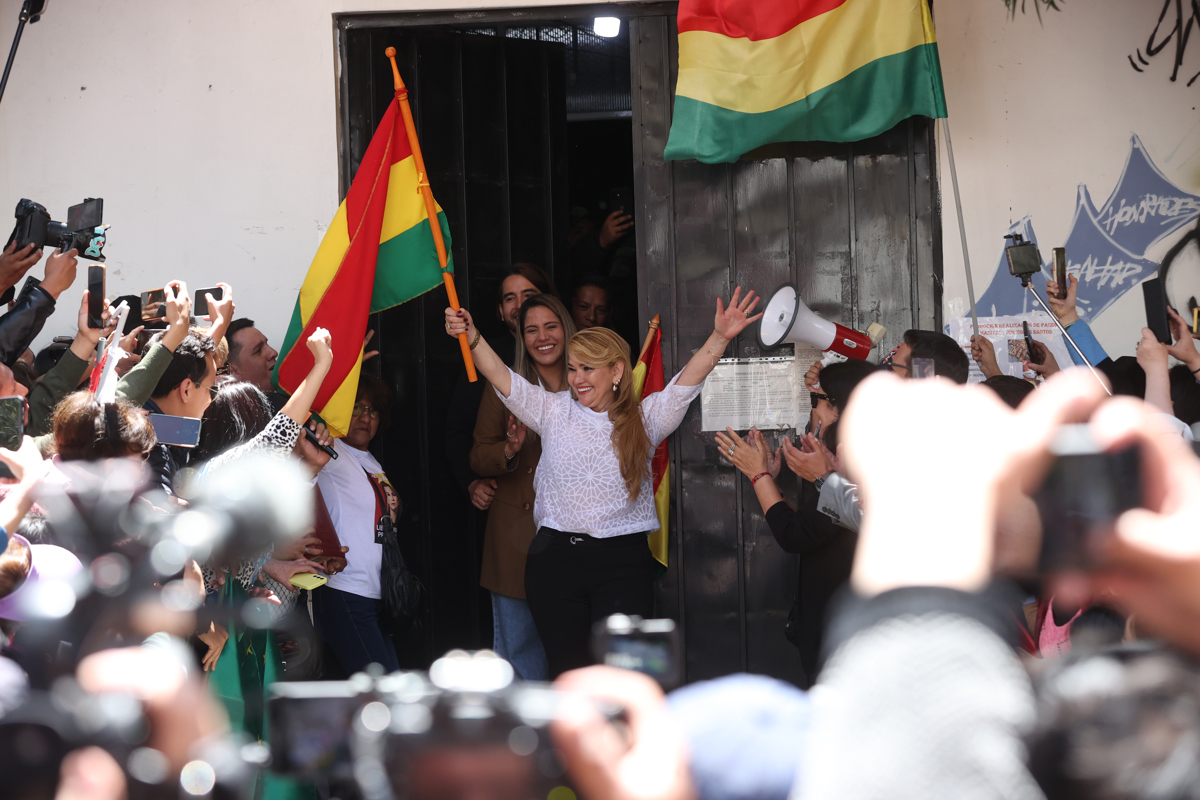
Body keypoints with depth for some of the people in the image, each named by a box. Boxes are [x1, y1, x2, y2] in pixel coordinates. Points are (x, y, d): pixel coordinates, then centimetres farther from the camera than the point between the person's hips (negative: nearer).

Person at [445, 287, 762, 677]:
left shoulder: (644, 418, 6)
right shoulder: (553, 411, 9)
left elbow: (687, 383, -5)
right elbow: (501, 378, -1)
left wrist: (720, 337, -20)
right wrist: (472, 339, -18)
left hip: (622, 561, -2)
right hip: (556, 557, 2)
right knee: (568, 671, 7)